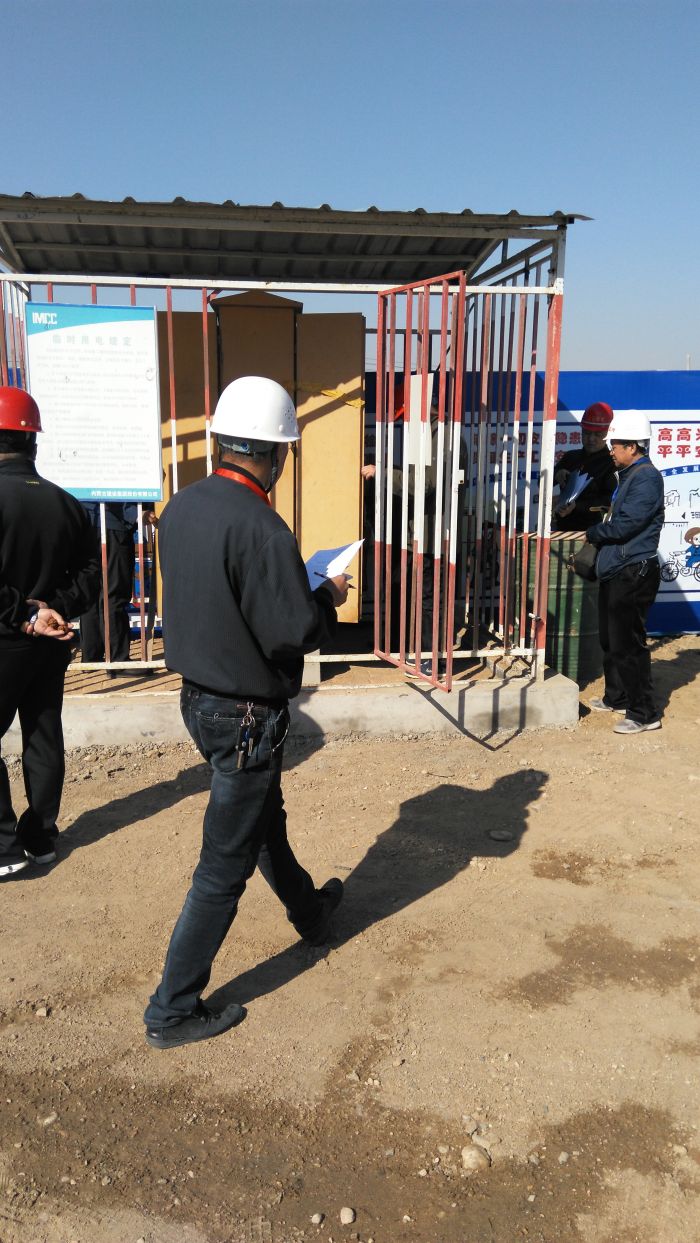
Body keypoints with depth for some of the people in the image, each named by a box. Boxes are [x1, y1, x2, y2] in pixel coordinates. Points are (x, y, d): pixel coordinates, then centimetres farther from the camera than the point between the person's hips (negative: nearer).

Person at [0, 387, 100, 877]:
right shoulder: (66, 503, 3)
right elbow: (89, 575, 4)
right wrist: (52, 610, -4)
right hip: (51, 646, 6)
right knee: (44, 739, 14)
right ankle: (41, 838, 24)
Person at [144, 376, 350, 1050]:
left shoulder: (181, 506, -1)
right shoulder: (261, 530, -27)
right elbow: (295, 634, -24)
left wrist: (298, 588, 10)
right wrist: (328, 598, -4)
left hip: (197, 694, 9)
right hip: (247, 715, -9)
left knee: (263, 818, 29)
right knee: (224, 866, 6)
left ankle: (310, 911, 54)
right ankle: (173, 1010, 20)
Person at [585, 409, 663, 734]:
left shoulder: (647, 478, -15)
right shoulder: (628, 476, 16)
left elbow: (625, 524, -22)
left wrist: (594, 533, -5)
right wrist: (598, 541, 5)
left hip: (634, 572, -10)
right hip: (615, 570, 10)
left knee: (628, 644, -7)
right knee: (611, 639, 18)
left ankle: (643, 713, 1)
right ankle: (617, 698, 33)